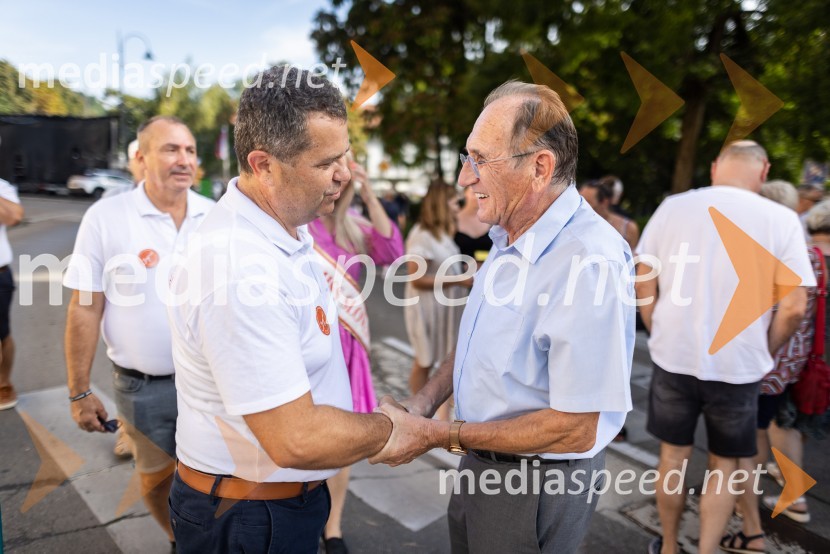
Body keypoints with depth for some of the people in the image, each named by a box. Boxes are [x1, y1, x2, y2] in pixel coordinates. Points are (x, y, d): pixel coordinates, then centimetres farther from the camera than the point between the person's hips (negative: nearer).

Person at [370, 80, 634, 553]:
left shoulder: (590, 262, -30)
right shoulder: (509, 238, 0)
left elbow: (575, 429, -28)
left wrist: (438, 436, -22)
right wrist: (424, 403, -4)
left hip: (538, 485, -8)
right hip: (481, 461, 8)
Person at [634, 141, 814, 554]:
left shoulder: (673, 207, -4)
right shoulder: (780, 219, -8)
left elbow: (644, 283, 0)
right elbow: (794, 306, -9)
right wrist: (764, 353, 7)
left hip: (674, 358, 1)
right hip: (737, 365, -1)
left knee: (673, 457, 18)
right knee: (725, 465, 18)